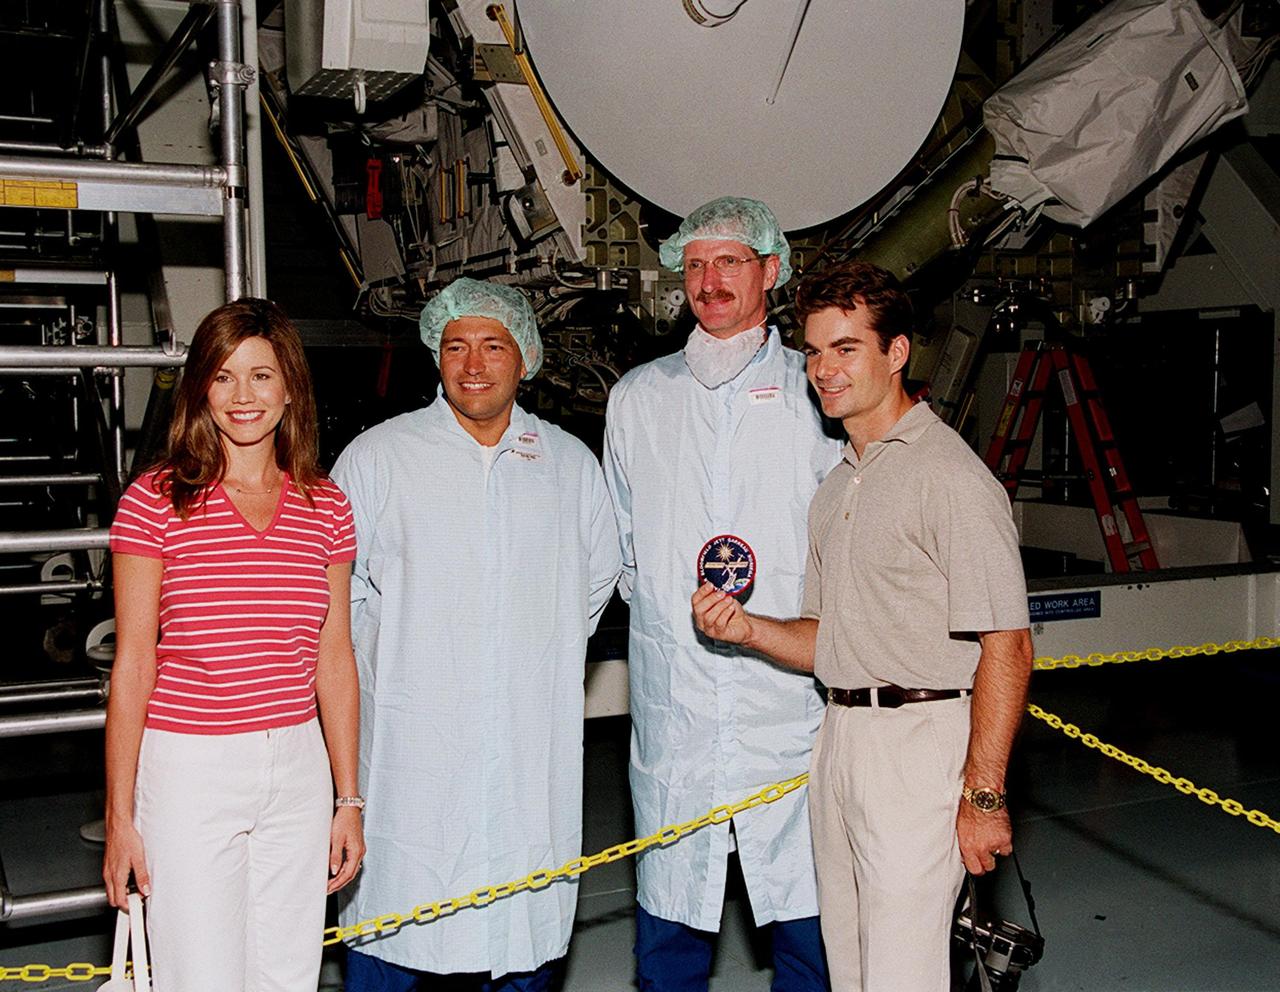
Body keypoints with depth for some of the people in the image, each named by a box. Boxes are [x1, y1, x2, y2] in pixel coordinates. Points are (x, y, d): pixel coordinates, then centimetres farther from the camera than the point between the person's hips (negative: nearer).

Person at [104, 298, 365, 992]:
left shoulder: (325, 505, 5)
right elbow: (132, 666, -4)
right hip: (188, 770, -3)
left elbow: (335, 660, 9)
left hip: (297, 770, 4)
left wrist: (349, 799, 9)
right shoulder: (156, 500, -5)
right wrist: (118, 816, -4)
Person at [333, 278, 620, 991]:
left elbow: (598, 578, 20)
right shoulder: (378, 457, 1)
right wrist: (391, 672, 2)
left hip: (534, 749, 3)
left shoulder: (571, 464, 9)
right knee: (395, 934, 1)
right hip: (412, 743, -2)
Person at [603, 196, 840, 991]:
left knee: (808, 916, 3)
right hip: (673, 697, 2)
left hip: (793, 694, -2)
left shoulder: (817, 393, 4)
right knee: (669, 918, 8)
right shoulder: (638, 397, 13)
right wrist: (668, 611, 9)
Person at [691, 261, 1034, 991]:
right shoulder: (839, 485, 17)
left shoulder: (951, 476, -12)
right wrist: (746, 628, 1)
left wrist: (984, 793, -19)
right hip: (840, 739, 9)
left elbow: (1006, 648, -17)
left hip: (920, 740, -8)